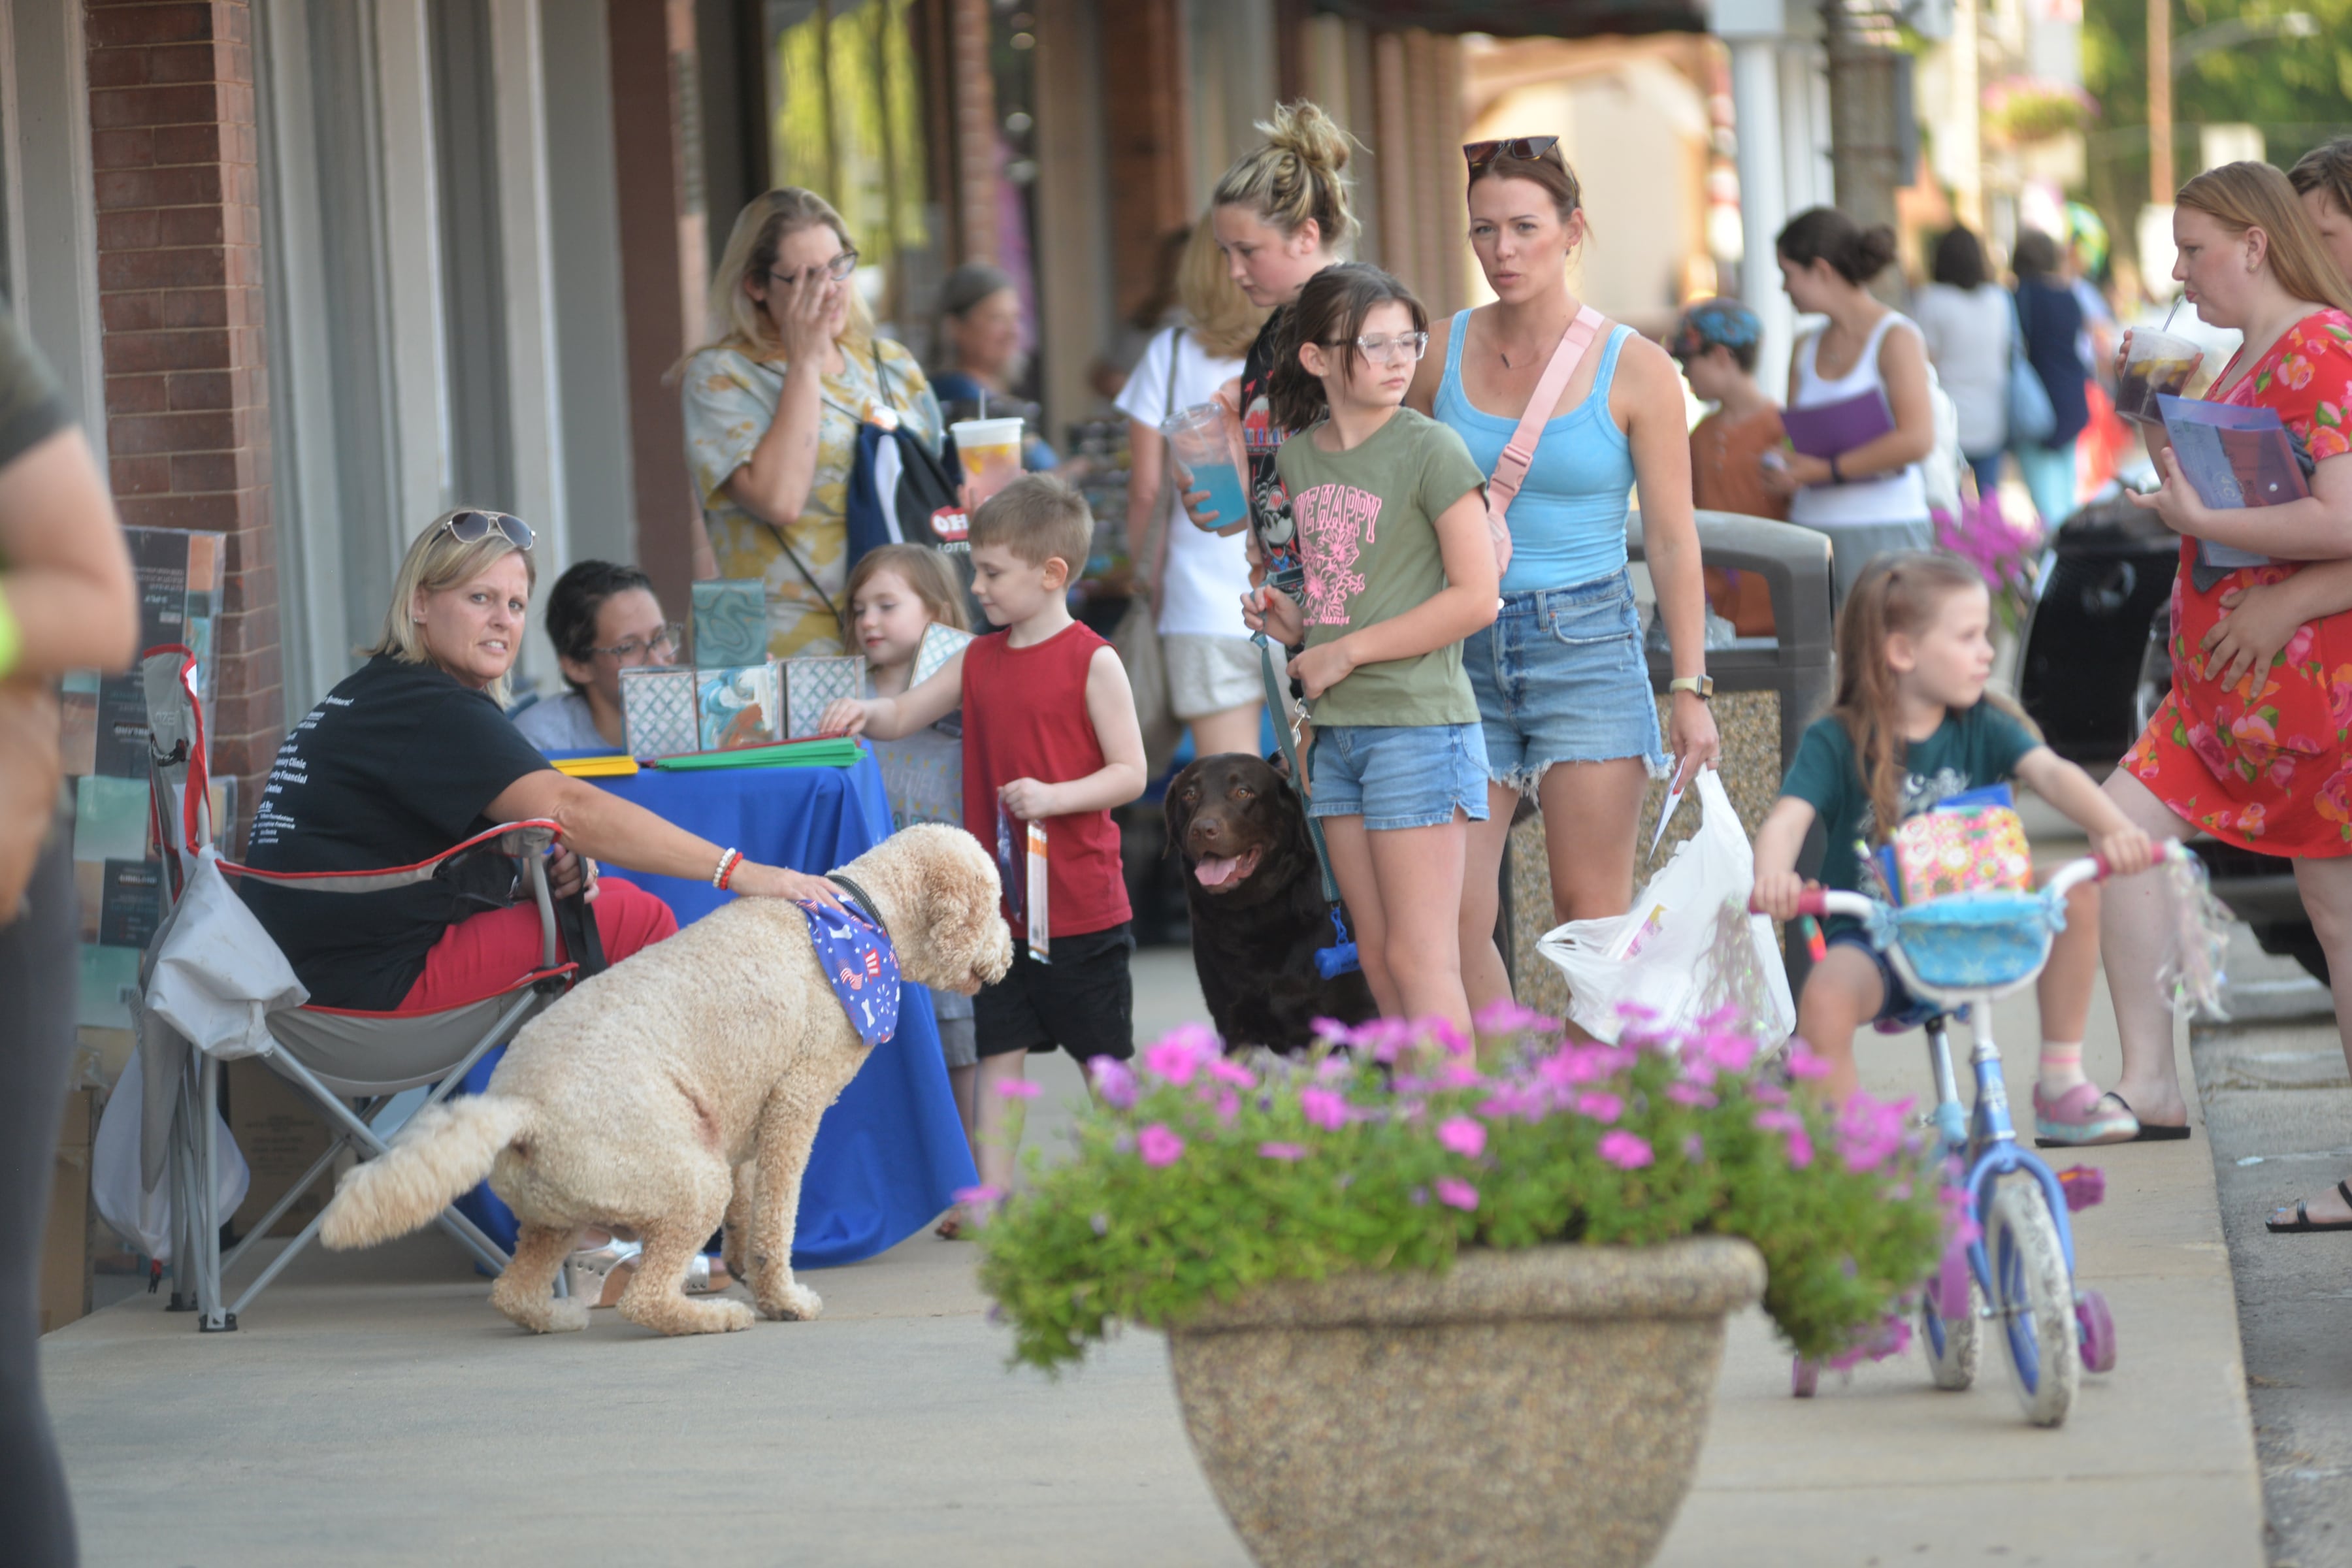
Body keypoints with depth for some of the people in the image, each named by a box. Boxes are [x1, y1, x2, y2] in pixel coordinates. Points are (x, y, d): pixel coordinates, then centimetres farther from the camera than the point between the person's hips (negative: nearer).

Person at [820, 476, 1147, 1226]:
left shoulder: (1092, 661, -9)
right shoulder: (979, 660, 9)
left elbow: (1130, 772, -11)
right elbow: (904, 716, 14)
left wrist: (1053, 796, -25)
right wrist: (865, 712, -7)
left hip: (1080, 901, -5)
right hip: (998, 901, 6)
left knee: (1105, 1056, 6)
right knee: (999, 1049, 6)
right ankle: (992, 1192, 9)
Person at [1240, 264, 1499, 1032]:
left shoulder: (1430, 450, -9)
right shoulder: (1298, 456, 11)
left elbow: (1476, 596, -13)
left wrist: (1347, 652, -12)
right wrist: (1289, 619, 3)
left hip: (1418, 723, -7)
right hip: (1338, 732, 7)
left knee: (1418, 958, -8)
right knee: (1377, 958, 9)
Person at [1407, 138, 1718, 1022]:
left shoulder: (1633, 370, -3)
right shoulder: (1443, 353, 5)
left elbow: (1673, 540, -1)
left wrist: (1691, 689, -6)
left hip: (1586, 647, -3)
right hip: (1464, 651, 3)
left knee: (1592, 915, 0)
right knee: (1451, 915, -5)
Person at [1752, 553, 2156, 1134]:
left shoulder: (1983, 726, 0)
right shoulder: (1836, 743, -8)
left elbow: (2050, 772, -16)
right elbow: (1788, 820, -22)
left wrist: (2115, 830, -37)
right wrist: (1771, 879, -47)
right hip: (1871, 937, -4)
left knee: (2075, 894, -18)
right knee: (1825, 998, -35)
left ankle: (2061, 1081, -5)